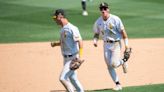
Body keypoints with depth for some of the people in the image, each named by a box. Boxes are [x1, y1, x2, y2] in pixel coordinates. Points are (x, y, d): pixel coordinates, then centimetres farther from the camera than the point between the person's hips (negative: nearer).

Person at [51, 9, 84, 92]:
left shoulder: (71, 28, -18)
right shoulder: (63, 29, 11)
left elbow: (80, 42, -22)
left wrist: (79, 57, -29)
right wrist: (55, 44, 7)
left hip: (73, 58, -10)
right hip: (66, 58, 10)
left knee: (63, 78, -15)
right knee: (72, 78, 15)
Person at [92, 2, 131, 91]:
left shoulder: (115, 19, -12)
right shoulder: (98, 22, 1)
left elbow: (122, 31, -11)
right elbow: (96, 33, 12)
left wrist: (126, 44, -15)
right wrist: (95, 40, -10)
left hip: (116, 44, -4)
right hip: (106, 45, 4)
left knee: (113, 64, -15)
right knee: (109, 66, 0)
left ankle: (123, 62, 20)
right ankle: (118, 84, 9)